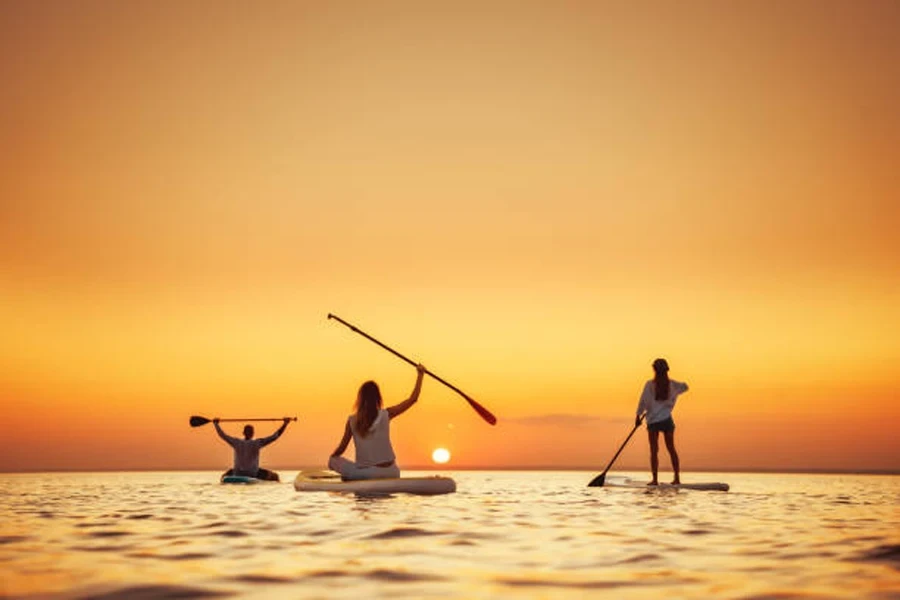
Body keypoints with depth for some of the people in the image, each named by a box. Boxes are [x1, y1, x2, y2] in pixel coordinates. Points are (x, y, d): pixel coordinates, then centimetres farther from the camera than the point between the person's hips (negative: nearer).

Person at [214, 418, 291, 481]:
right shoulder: (257, 443, -13)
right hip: (253, 473, -3)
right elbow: (275, 436, -10)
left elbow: (222, 435, 6)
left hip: (238, 473, 3)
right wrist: (285, 423, -5)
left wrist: (216, 423, 21)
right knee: (274, 476, 16)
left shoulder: (236, 443, -7)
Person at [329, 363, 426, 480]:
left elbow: (341, 448, 4)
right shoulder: (386, 415, -4)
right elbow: (413, 399, 2)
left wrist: (331, 458, 25)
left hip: (365, 473, -2)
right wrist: (420, 374, 12)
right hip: (390, 473, 2)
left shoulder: (352, 420, -4)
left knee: (334, 460, 18)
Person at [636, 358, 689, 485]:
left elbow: (643, 401, -5)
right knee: (671, 448, 11)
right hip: (667, 419, 3)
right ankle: (677, 477, 10)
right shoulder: (672, 384, 0)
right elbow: (685, 387, 20)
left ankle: (655, 479, -3)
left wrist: (638, 416, 5)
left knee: (654, 451, 0)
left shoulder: (649, 385, -10)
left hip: (653, 420, -3)